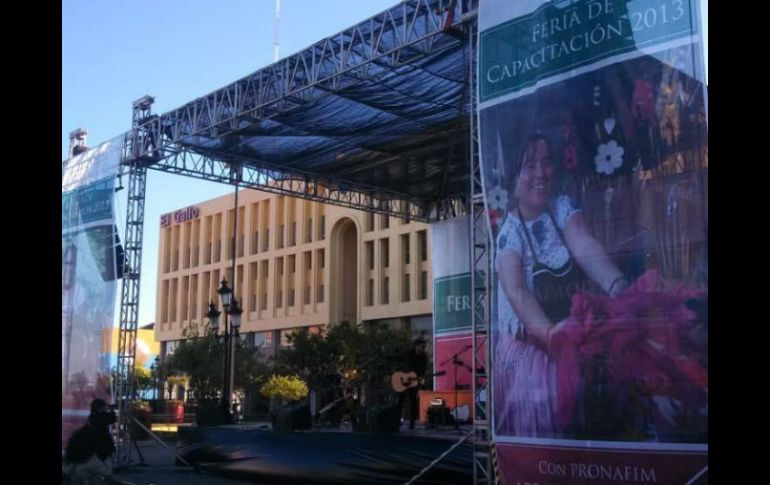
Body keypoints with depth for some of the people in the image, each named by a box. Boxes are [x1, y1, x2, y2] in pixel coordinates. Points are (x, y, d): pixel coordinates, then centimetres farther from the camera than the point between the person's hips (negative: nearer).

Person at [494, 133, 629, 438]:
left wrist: (617, 285, -39)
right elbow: (516, 291, -25)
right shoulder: (508, 230, -11)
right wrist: (550, 332, -42)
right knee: (532, 426, -6)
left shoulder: (563, 209, 1)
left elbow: (586, 248, -18)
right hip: (529, 351, -4)